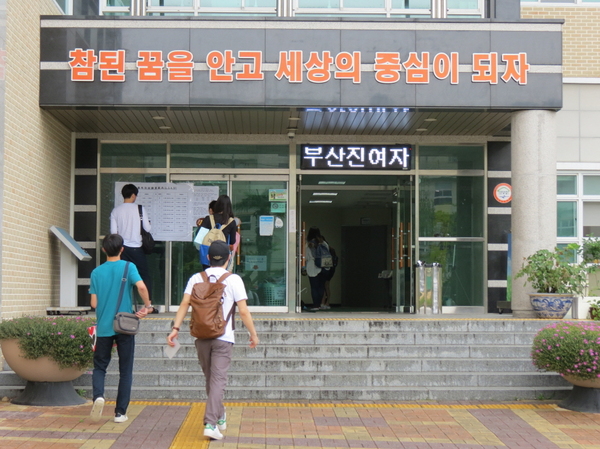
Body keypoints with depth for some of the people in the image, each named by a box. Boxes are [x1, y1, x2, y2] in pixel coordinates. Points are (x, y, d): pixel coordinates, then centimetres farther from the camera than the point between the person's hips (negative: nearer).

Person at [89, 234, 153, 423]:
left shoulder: (97, 272, 3)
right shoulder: (128, 267, -4)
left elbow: (94, 303, 0)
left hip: (103, 328, 1)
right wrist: (147, 306, -6)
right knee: (125, 370, 8)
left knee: (99, 366, 14)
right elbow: (141, 287, -21)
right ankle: (120, 412, 8)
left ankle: (98, 395, -14)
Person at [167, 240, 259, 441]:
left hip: (201, 337, 3)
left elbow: (184, 304, -5)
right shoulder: (233, 280, -3)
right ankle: (211, 424, -15)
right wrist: (253, 334, 3)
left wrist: (175, 328, -7)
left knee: (210, 378, 18)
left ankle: (220, 417, 33)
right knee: (218, 380, -3)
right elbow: (243, 311, -6)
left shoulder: (196, 278, 5)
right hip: (223, 338, -3)